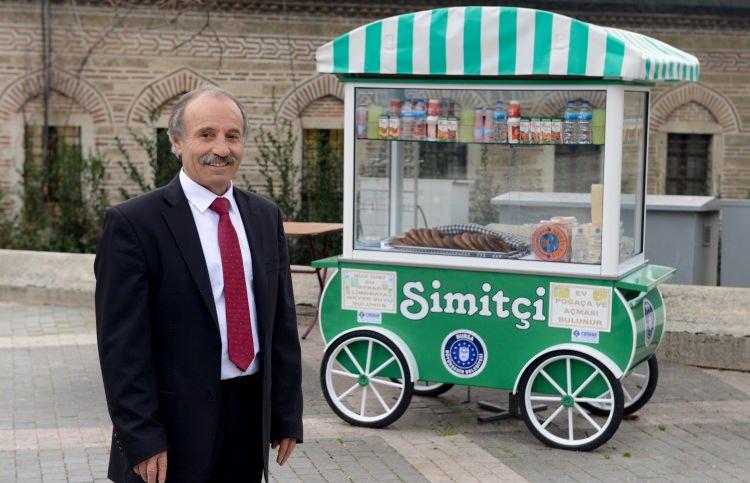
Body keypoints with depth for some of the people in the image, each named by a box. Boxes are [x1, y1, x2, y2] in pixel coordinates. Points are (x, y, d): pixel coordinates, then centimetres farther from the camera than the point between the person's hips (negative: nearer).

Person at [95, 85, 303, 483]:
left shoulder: (266, 216, 8)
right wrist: (143, 441, -15)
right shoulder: (133, 223, -9)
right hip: (177, 423, -5)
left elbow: (282, 320, 10)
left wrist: (287, 415, 8)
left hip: (252, 415, 5)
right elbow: (122, 344, -12)